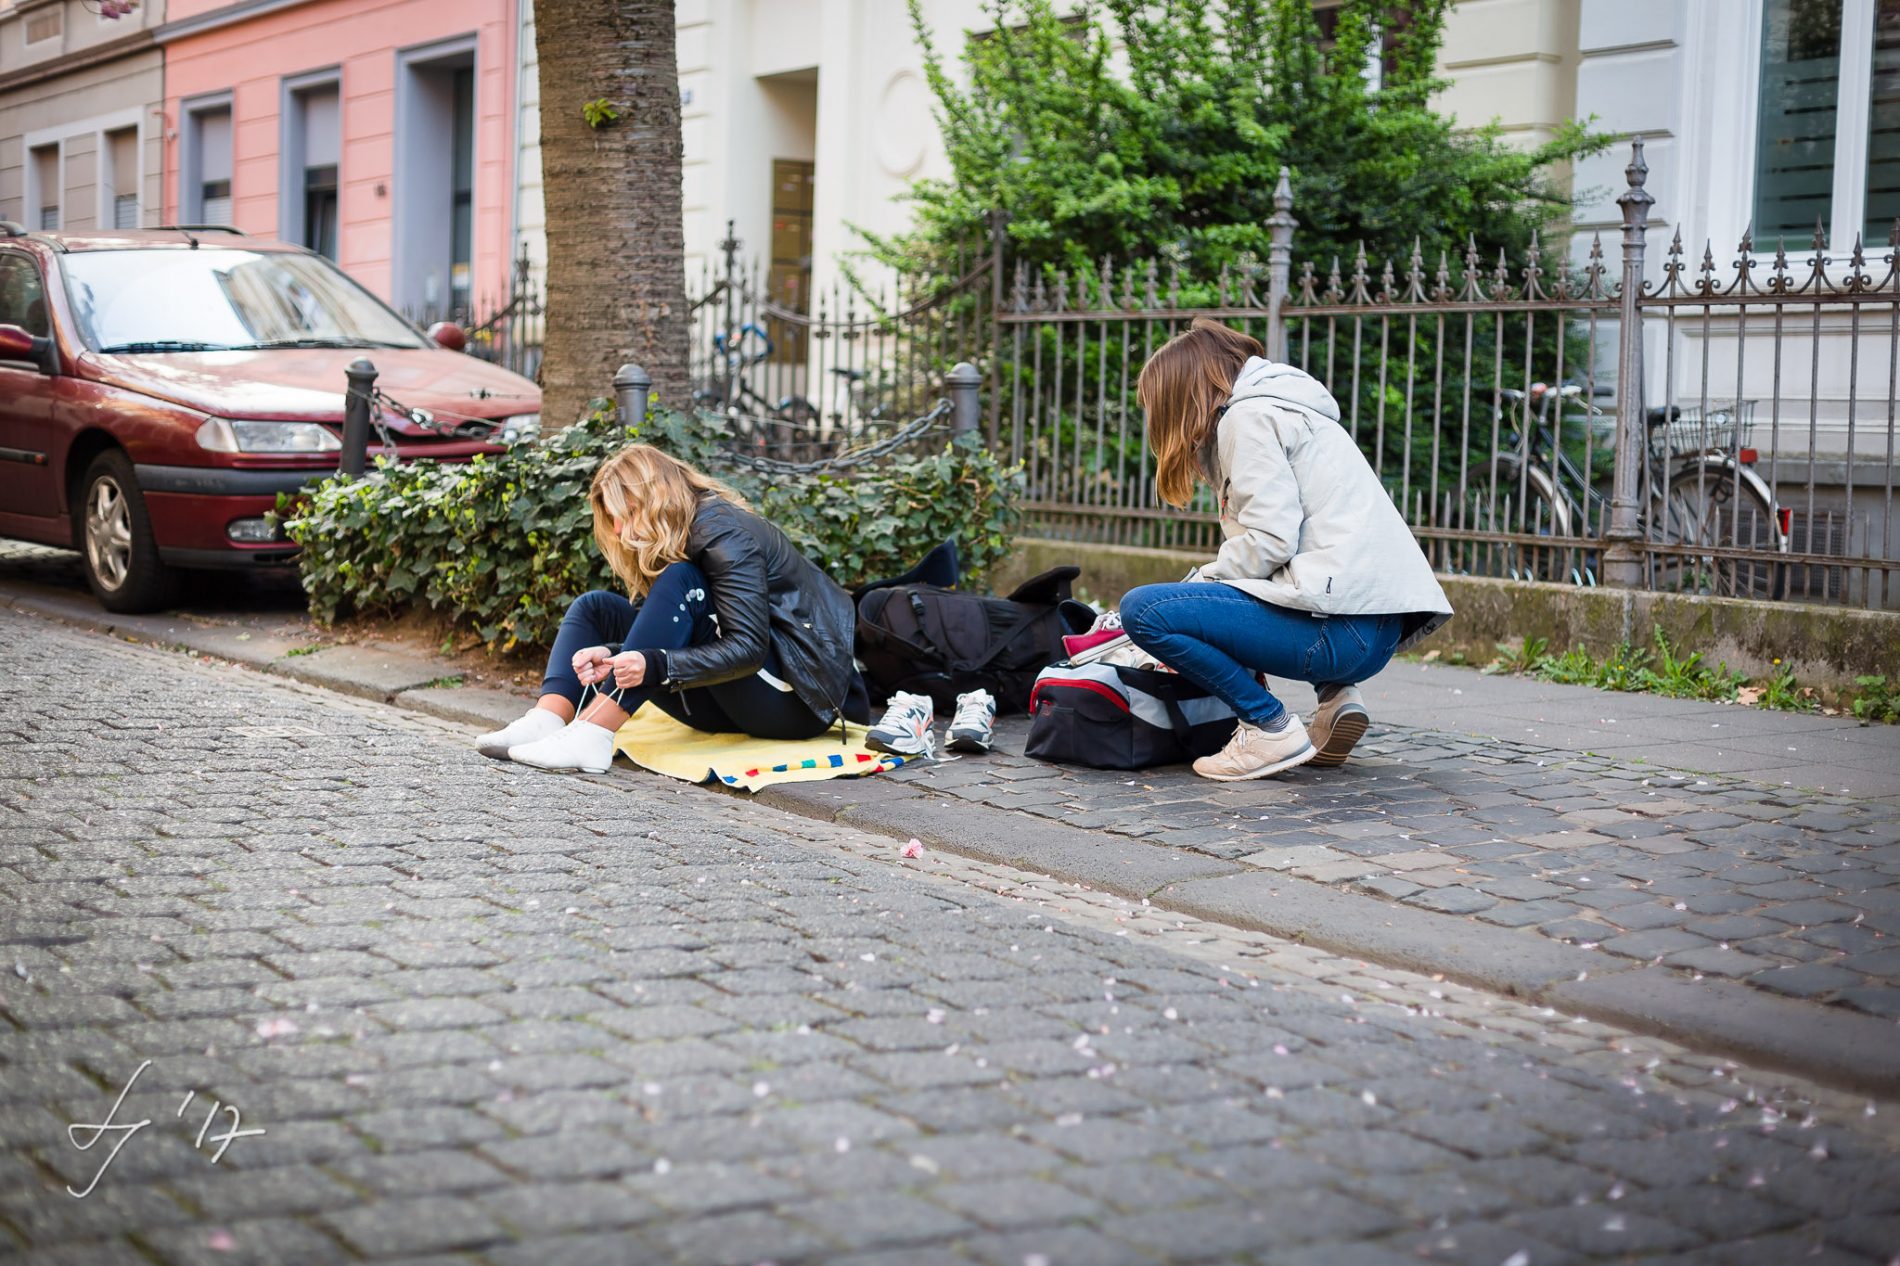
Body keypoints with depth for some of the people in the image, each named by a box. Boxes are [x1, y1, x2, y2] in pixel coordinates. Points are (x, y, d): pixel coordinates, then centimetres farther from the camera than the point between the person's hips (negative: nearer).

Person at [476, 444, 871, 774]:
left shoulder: (724, 533, -16)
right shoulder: (665, 538, 10)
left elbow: (748, 648, -24)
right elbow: (658, 639, 0)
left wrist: (654, 666, -35)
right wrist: (612, 655, -21)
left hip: (793, 697, -9)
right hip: (731, 704, 9)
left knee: (680, 583, -28)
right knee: (593, 606, 2)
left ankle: (591, 736, -36)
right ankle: (545, 722, -23)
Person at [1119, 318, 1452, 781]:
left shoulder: (1248, 414, -2)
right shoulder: (1282, 406, 26)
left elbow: (1269, 540, -13)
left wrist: (1200, 580, 1)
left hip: (1340, 628, -10)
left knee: (1142, 608, -11)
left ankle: (1270, 727, -8)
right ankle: (1336, 696, 15)